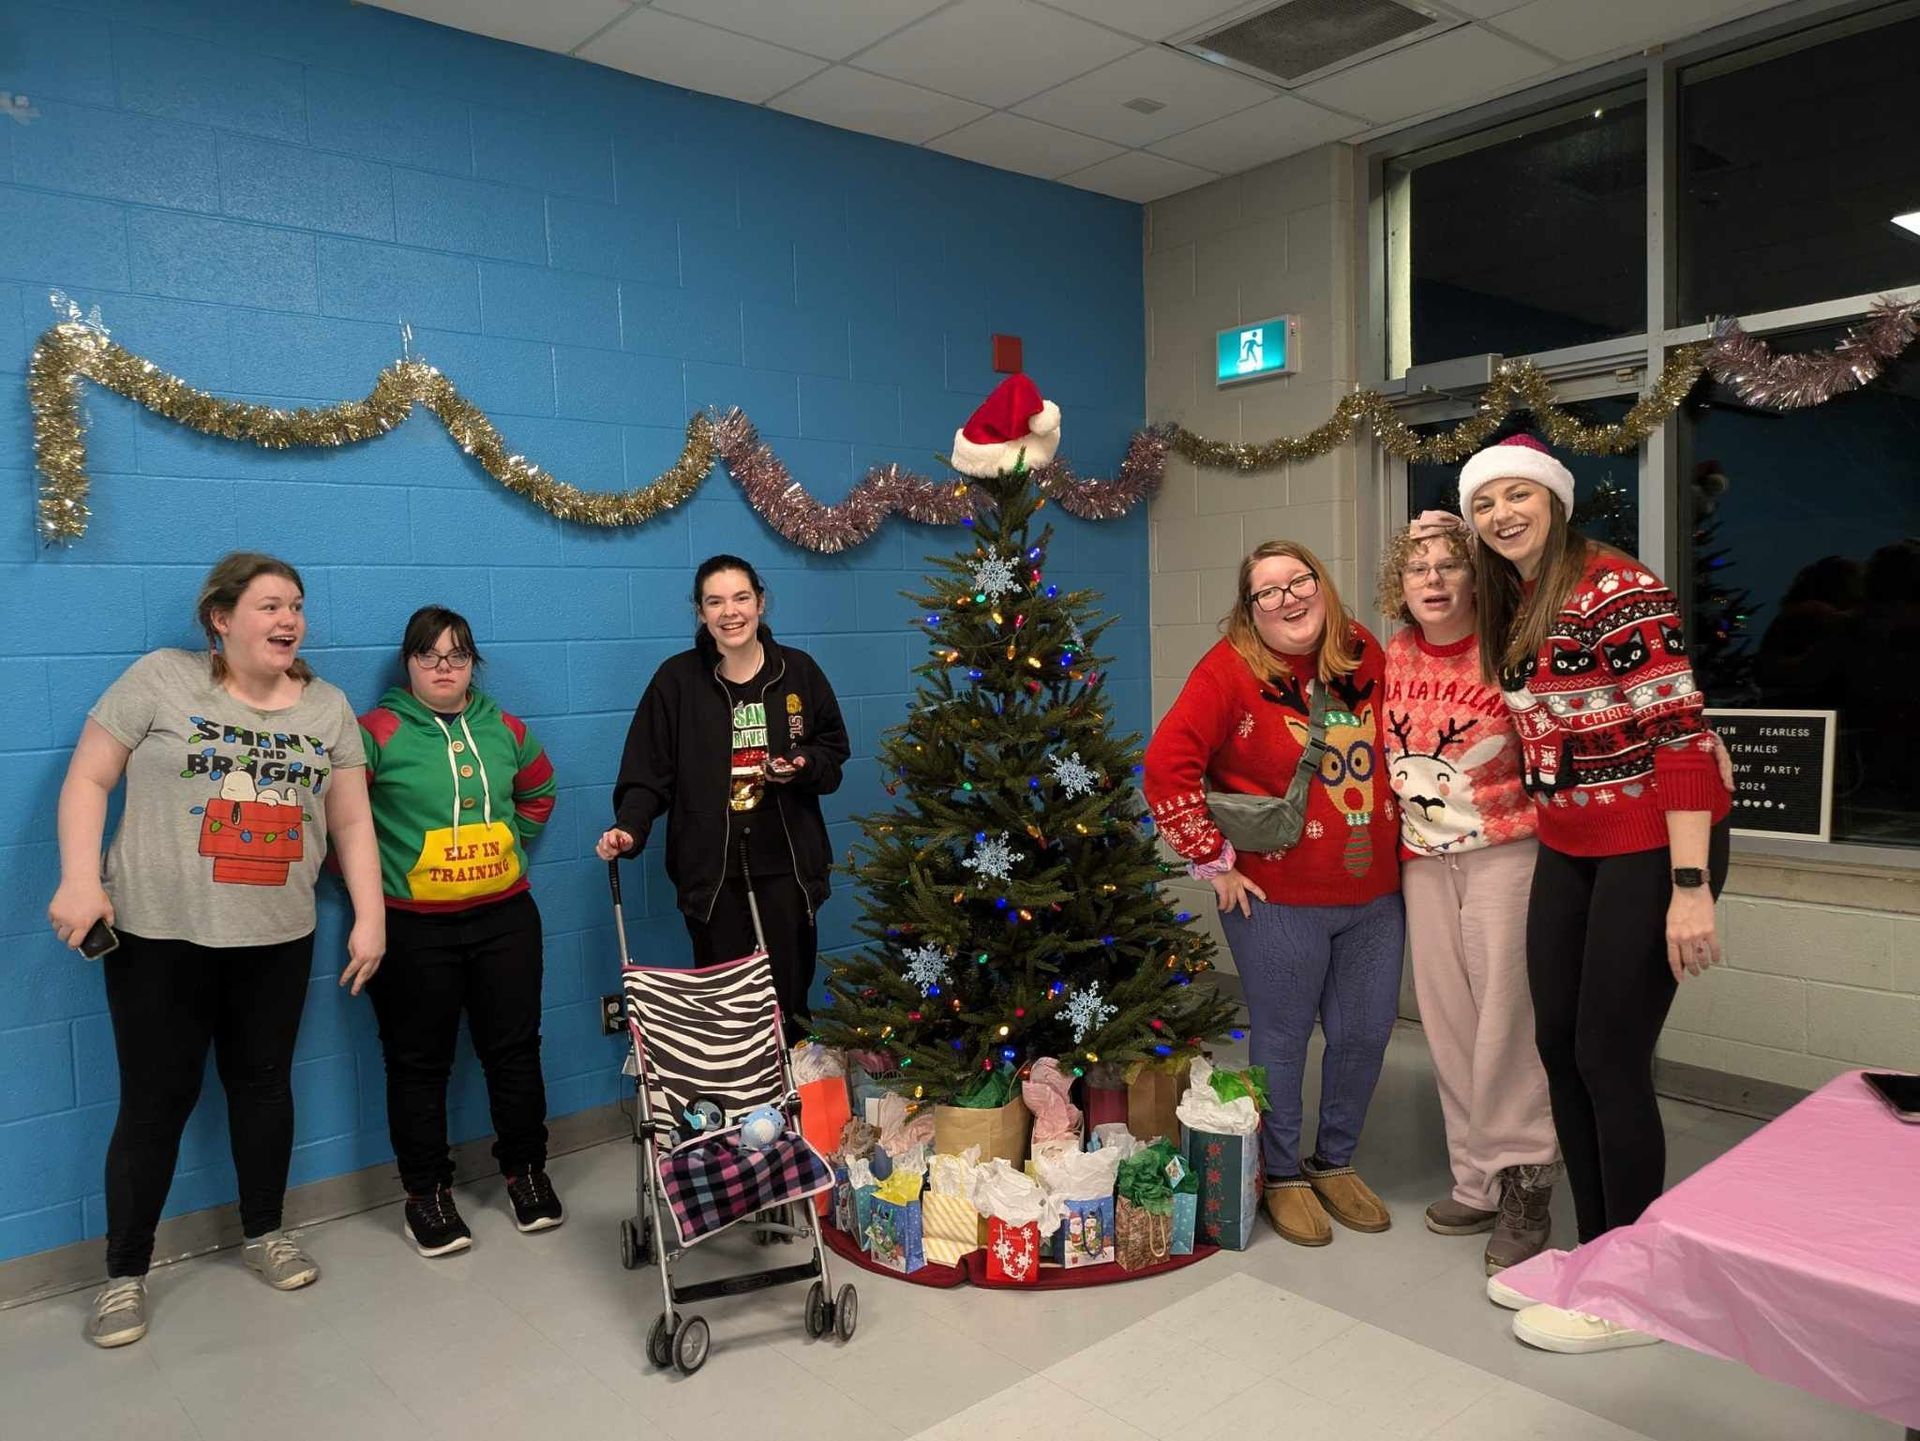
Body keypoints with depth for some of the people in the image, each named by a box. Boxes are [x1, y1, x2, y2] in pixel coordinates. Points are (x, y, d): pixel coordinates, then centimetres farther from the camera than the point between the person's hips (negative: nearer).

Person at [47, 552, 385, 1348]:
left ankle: (264, 1233, 32)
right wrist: (80, 880, -15)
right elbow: (89, 779, -3)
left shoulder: (328, 705, 7)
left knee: (264, 1083, 14)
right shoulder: (160, 678, -3)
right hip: (159, 935, -3)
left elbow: (352, 821, 7)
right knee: (156, 1100, 4)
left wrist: (370, 918, 1)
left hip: (277, 939, 3)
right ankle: (125, 1273, 20)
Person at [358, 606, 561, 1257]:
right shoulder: (379, 732, -9)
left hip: (505, 916, 4)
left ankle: (526, 1171, 27)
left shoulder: (505, 729, 6)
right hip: (414, 928, -3)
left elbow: (537, 790, 22)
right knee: (419, 1062, 7)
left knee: (515, 1049, 10)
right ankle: (426, 1193, 23)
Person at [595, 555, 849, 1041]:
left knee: (789, 992, 6)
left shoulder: (798, 670, 3)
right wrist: (629, 827, -17)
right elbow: (649, 769, -2)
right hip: (710, 868, -1)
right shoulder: (678, 678, -1)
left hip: (787, 862, 1)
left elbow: (833, 752, 10)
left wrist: (803, 767, -10)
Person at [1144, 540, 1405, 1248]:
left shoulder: (1363, 654, 4)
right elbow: (1166, 766, -18)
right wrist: (1214, 862, -15)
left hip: (1376, 894, 5)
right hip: (1278, 898, -5)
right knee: (1283, 1037, 8)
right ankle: (1283, 1175, 29)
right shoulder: (1231, 669, -12)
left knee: (1366, 1033, 14)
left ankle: (1335, 1162, 36)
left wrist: (1397, 836, 13)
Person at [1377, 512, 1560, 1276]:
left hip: (1503, 850, -5)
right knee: (1447, 1020, 8)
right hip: (1423, 860, 5)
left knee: (1505, 1014, -6)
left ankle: (1523, 1188, 8)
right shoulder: (1391, 658, 5)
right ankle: (1479, 1182, 21)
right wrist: (1393, 839, 13)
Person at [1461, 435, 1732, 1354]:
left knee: (1609, 1057, -2)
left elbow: (1682, 736, -21)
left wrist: (1690, 887, -24)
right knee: (1557, 1045, 11)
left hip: (1650, 845, -8)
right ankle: (1595, 1250, 28)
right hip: (1568, 849, 8)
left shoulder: (1617, 590, -17)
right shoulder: (1511, 609, 9)